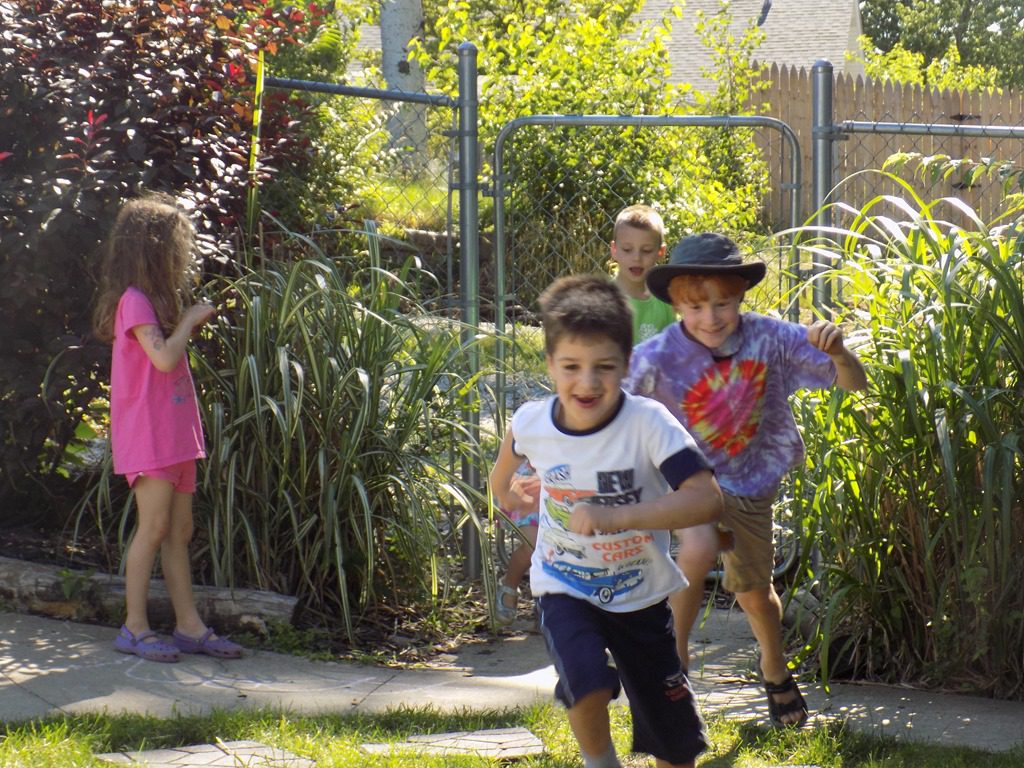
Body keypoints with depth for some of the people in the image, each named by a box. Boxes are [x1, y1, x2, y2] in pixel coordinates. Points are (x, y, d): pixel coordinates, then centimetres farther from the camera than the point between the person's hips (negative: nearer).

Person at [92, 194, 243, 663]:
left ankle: (189, 626, 11)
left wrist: (190, 326, 9)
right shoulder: (134, 301, -12)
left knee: (180, 530, 9)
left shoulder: (153, 301, 19)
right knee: (154, 526, -9)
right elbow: (163, 357, -22)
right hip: (148, 433, -10)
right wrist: (190, 320, -10)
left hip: (174, 432, 10)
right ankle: (134, 628, -3)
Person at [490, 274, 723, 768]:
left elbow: (706, 499, -37)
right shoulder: (531, 422, -15)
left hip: (639, 594, 0)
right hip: (565, 588, 1)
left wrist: (616, 516, -43)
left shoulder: (648, 422, -25)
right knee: (587, 683, -28)